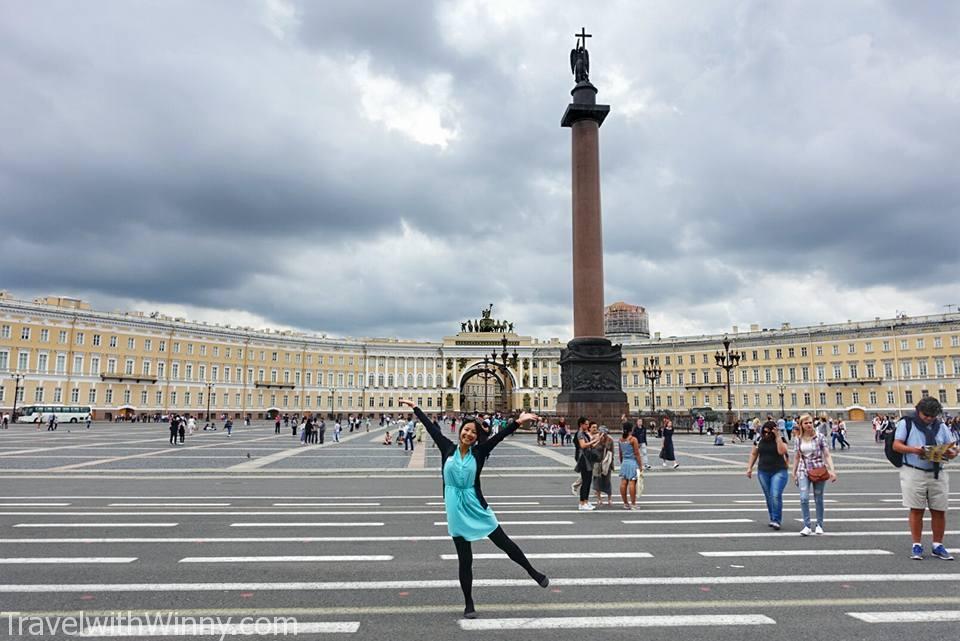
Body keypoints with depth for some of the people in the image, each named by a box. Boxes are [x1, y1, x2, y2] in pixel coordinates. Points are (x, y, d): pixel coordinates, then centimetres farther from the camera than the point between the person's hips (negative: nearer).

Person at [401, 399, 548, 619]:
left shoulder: (479, 452, -4)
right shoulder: (448, 448, -1)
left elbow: (499, 435, -15)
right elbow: (431, 427, 3)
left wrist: (518, 422, -26)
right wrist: (414, 407, 8)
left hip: (476, 507, 0)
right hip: (456, 510, 1)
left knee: (505, 542, 10)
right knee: (464, 559, 9)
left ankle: (533, 573, 33)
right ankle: (469, 603, 25)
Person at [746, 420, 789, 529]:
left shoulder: (781, 440, -3)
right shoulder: (760, 440, 5)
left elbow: (782, 451, -22)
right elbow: (753, 454, 13)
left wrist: (778, 437, -21)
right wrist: (749, 468, 9)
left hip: (779, 471, -4)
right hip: (763, 472, 4)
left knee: (776, 495, -15)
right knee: (769, 497, 9)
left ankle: (776, 520, -9)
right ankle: (772, 519, 20)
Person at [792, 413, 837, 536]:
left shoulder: (820, 437, -5)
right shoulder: (798, 439, 2)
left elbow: (827, 455, -6)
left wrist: (832, 470, -17)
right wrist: (794, 473, 12)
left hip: (819, 470, -1)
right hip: (804, 471, 1)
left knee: (819, 499, 9)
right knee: (804, 498, -12)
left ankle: (819, 525, 24)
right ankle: (807, 526, -6)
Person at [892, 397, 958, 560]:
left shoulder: (941, 426, 12)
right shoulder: (906, 423, 1)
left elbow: (953, 447, 8)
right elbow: (896, 445, -5)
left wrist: (951, 453, -15)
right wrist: (912, 450, -23)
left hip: (937, 473, 4)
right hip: (914, 473, -3)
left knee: (939, 511, 6)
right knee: (916, 510, 1)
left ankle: (938, 546, 19)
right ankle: (916, 546, 10)